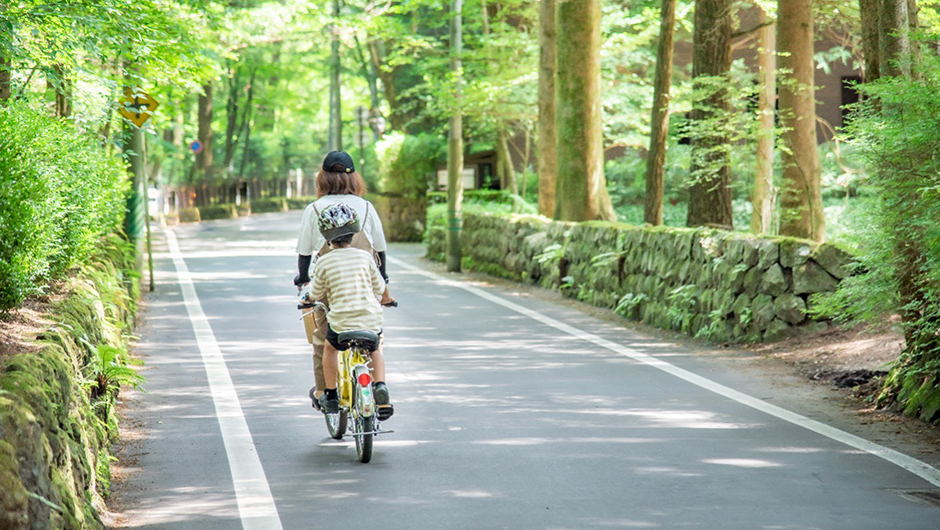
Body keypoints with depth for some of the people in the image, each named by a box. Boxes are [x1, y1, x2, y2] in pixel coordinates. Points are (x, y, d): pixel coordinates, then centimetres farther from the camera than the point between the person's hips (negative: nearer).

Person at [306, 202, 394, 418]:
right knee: (375, 349, 31)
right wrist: (387, 298, 34)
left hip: (340, 324, -1)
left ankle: (331, 396, 27)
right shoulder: (364, 257, 0)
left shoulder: (324, 263, -5)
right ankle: (380, 387, 9)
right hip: (371, 320, 1)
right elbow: (379, 287, 11)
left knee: (330, 348, 30)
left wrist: (307, 297, 32)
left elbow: (316, 294, 7)